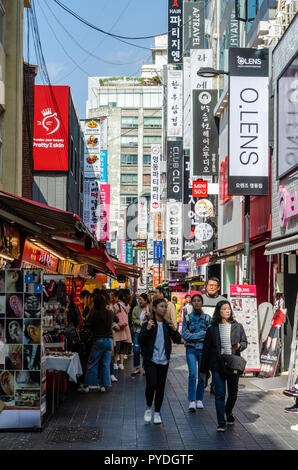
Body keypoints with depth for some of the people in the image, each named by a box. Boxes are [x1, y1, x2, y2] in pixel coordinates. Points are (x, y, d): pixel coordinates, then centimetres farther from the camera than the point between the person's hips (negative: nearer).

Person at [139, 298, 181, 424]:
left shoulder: (167, 325, 8)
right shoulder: (148, 324, -3)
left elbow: (178, 340, 6)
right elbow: (140, 341, -10)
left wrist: (174, 330, -10)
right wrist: (147, 329, -22)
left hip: (164, 360, 4)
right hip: (151, 360, -3)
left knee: (161, 387, 5)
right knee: (151, 384, -15)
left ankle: (157, 412, 18)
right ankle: (148, 408, 9)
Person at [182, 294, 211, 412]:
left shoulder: (207, 318, 3)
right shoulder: (187, 317, 2)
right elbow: (184, 335, -6)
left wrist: (192, 334, -10)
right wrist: (202, 333, -10)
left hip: (203, 349, 1)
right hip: (191, 350, -1)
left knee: (202, 375, 4)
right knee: (192, 374, -14)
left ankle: (199, 399, 20)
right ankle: (192, 401, -13)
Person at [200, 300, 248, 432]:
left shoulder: (237, 327, 4)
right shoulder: (212, 328, 0)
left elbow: (245, 342, 14)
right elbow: (206, 349, 4)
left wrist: (239, 346, -12)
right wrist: (204, 369, 4)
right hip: (217, 365, -2)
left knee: (233, 393, 12)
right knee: (220, 393, -5)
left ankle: (228, 413, 39)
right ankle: (221, 422, 2)